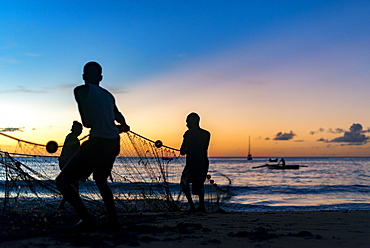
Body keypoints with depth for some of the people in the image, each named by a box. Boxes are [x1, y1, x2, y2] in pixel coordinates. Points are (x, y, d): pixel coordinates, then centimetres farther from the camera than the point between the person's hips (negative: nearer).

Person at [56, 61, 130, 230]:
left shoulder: (81, 90, -1)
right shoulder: (108, 95, 17)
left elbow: (86, 122, -6)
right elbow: (120, 119, 31)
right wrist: (120, 127, 55)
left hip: (97, 143, -7)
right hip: (113, 142, 7)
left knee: (62, 181, 1)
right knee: (100, 179, 30)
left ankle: (86, 219, -8)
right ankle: (113, 220, 25)